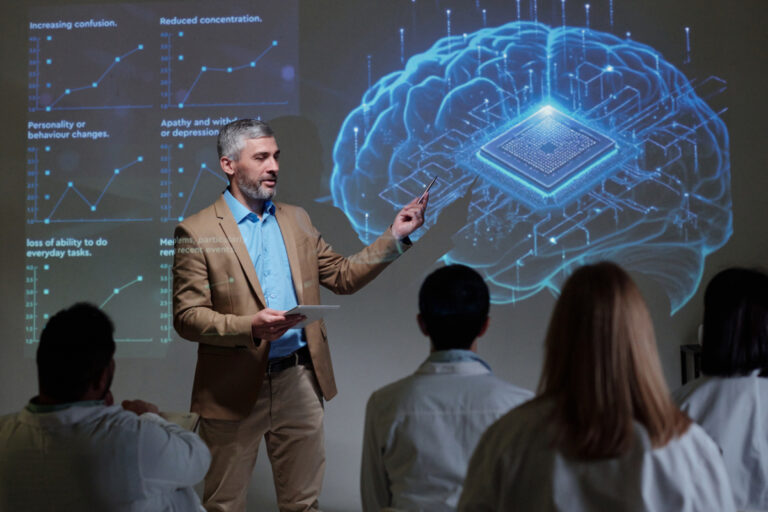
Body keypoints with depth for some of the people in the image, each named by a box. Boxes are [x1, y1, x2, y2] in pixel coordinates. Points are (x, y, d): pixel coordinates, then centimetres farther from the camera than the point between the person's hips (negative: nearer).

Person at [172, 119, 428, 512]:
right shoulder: (196, 232, -7)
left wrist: (395, 237, 2)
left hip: (300, 380, 5)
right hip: (235, 389, -4)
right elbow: (187, 317, -10)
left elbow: (343, 276, 12)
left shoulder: (296, 219, 11)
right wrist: (251, 327, -25)